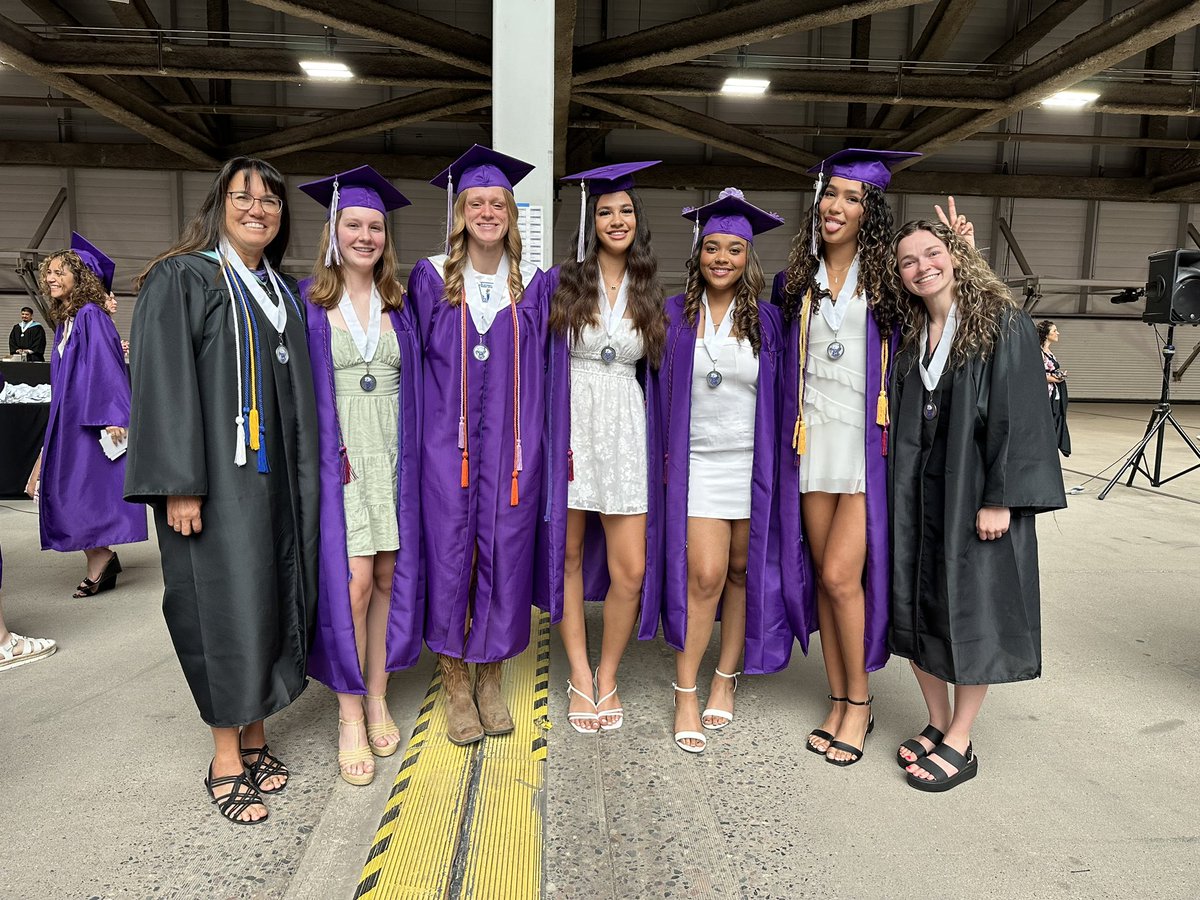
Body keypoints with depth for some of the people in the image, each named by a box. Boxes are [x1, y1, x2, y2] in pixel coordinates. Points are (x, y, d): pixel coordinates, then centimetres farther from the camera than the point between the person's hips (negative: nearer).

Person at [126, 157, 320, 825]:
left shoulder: (284, 293, 16)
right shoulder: (181, 280, -2)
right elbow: (164, 385, -11)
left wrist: (306, 477, 11)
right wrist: (178, 485, -18)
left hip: (279, 477, 6)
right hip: (217, 478, -6)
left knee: (273, 598, 9)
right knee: (227, 604, -3)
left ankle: (255, 736, 24)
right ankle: (226, 761, 12)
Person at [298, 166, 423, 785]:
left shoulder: (399, 306, 12)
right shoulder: (308, 302, 3)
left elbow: (413, 388, 13)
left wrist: (412, 460, 5)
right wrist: (325, 456, -9)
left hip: (393, 455, 3)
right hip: (336, 455, -3)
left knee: (389, 576, 5)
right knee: (352, 582, -10)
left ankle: (377, 699, 20)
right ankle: (350, 717, 5)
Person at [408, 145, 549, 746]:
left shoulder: (532, 286, 7)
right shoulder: (430, 279, 4)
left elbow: (538, 373, 8)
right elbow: (414, 360, 6)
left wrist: (534, 443, 3)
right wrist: (423, 436, 1)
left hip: (510, 443, 1)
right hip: (446, 442, -1)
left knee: (505, 555, 5)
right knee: (449, 556, 2)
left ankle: (491, 680, 23)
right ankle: (455, 688, 19)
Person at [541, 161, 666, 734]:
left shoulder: (649, 292, 11)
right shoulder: (562, 283, 3)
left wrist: (663, 448, 8)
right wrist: (548, 435, -7)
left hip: (626, 430, 2)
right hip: (571, 425, -1)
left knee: (631, 571, -3)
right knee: (569, 554, 7)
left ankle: (607, 677, 20)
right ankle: (580, 677, 24)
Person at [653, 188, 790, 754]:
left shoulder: (767, 321, 4)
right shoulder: (675, 315, 2)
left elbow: (780, 396, 8)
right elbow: (660, 388, 7)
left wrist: (777, 465, 2)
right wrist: (665, 454, 0)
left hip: (753, 463, 2)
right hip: (698, 463, -1)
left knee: (743, 573, 7)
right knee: (704, 576, -9)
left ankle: (726, 680, 25)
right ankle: (685, 693, 7)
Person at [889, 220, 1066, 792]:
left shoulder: (1004, 324, -7)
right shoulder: (907, 335, 9)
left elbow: (1018, 415, -12)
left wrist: (1000, 500, -17)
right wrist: (897, 493, 7)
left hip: (977, 492, -5)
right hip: (916, 493, 6)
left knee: (972, 614, 3)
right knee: (916, 608, 9)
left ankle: (959, 743, 17)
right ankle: (938, 723, 27)